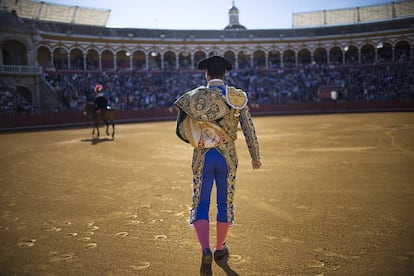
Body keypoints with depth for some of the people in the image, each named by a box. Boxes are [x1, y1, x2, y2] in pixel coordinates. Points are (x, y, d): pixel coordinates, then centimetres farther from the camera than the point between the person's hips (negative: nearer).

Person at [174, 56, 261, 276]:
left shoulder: (195, 96, -3)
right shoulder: (237, 97, -2)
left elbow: (182, 130, -4)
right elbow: (249, 130, -1)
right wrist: (255, 156, 10)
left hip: (202, 157, -1)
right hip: (228, 157, 1)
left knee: (201, 206, 7)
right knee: (225, 204, 16)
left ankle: (206, 251, -12)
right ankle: (220, 251, 31)